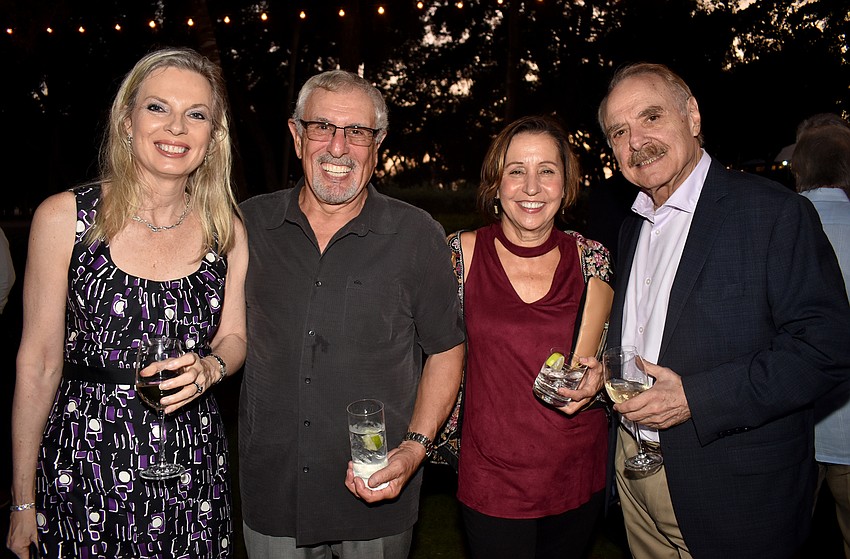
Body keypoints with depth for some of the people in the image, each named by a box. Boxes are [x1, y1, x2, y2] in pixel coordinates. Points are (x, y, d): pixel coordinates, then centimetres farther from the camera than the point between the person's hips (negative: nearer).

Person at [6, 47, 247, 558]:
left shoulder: (226, 228, 0)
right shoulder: (64, 217, -8)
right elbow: (40, 364, -5)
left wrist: (209, 368, -13)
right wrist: (24, 502, -1)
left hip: (194, 465, 3)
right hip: (85, 462, -2)